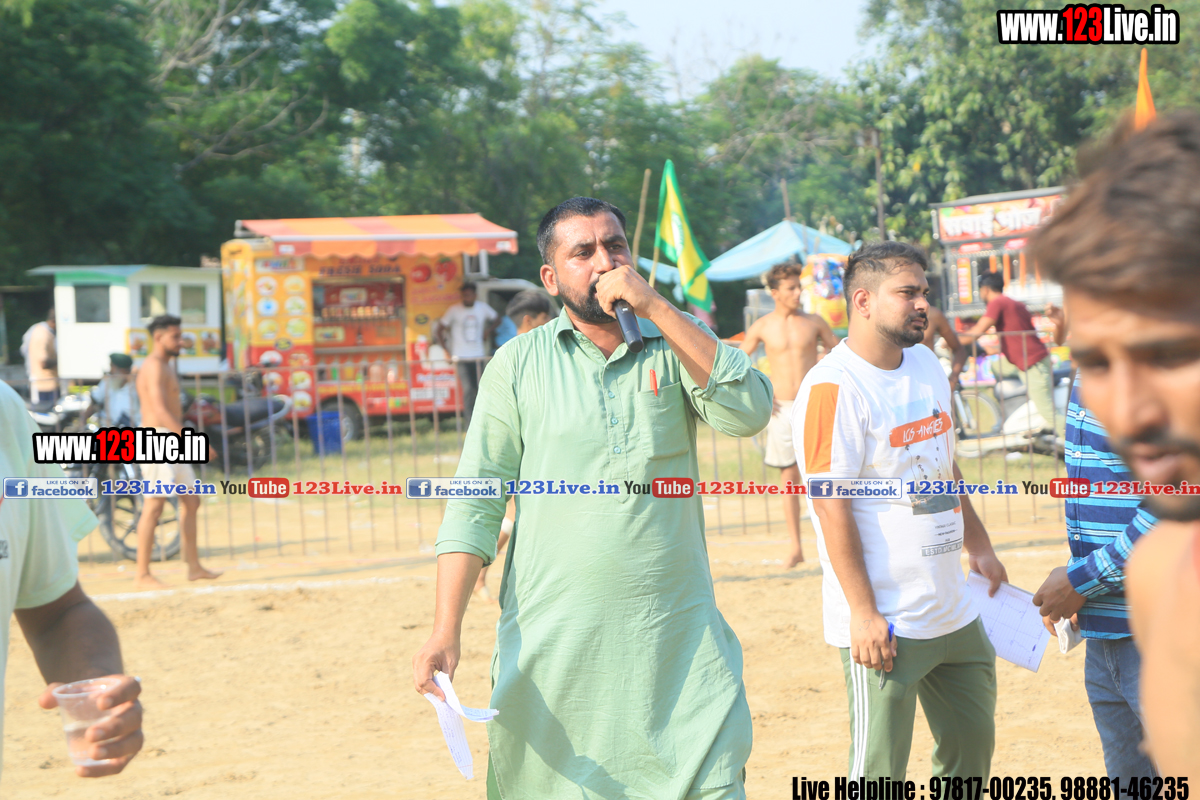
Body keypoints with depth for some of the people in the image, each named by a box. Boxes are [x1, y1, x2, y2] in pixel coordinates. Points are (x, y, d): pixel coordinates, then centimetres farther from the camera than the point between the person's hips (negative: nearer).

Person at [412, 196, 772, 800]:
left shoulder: (677, 345, 7)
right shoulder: (520, 363, 6)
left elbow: (748, 411, -12)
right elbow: (476, 502, 3)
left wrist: (654, 306, -13)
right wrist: (446, 631, -7)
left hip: (677, 639, 0)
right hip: (550, 646, 0)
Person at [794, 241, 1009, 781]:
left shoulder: (928, 366, 11)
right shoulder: (832, 386, -16)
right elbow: (831, 506, -19)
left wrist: (979, 547, 24)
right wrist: (862, 612, -21)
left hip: (952, 610, 8)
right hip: (884, 622, -8)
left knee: (973, 741, 16)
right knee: (879, 772, -4)